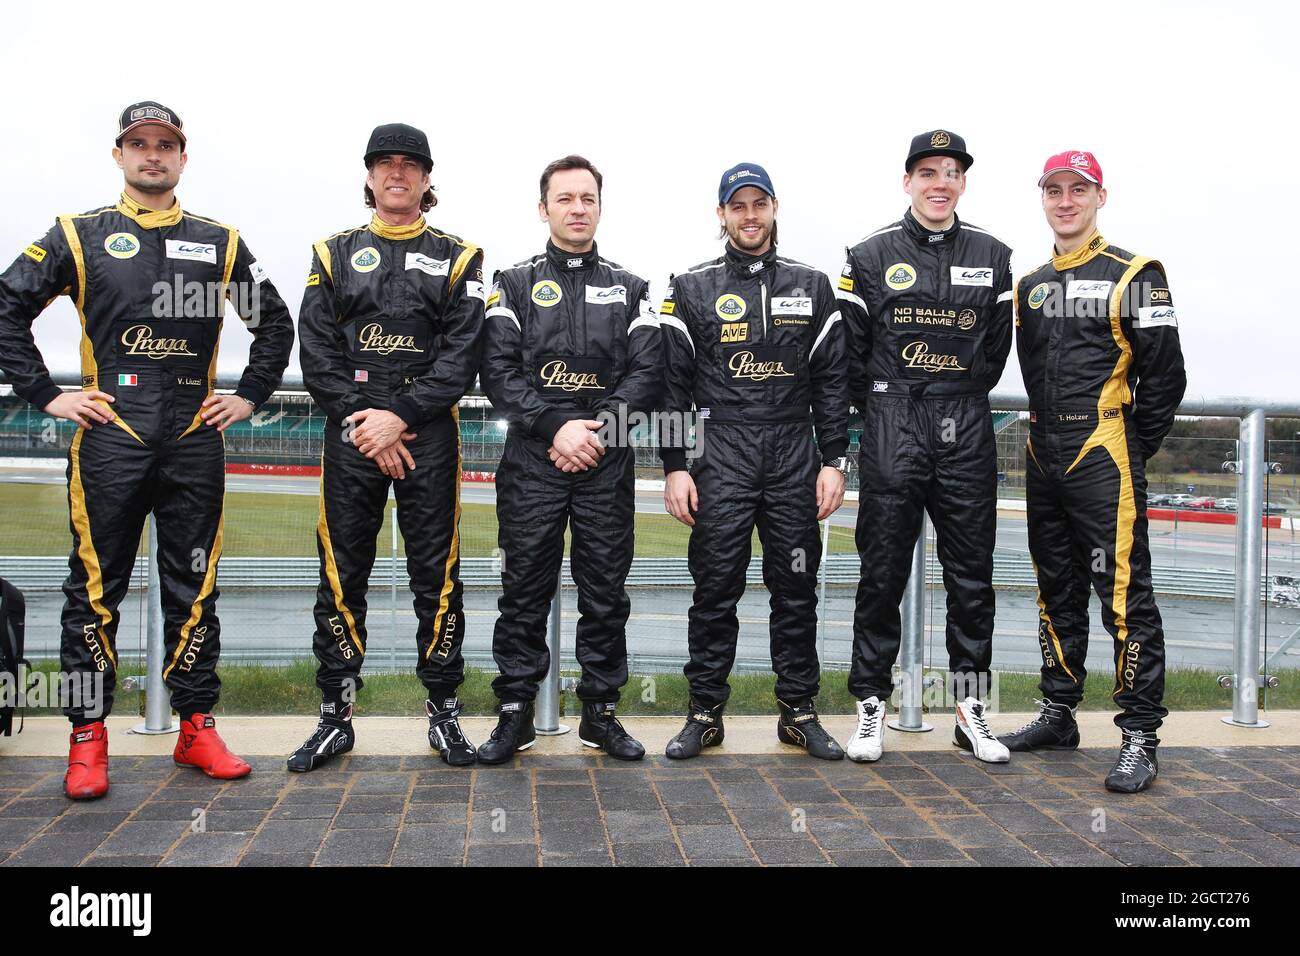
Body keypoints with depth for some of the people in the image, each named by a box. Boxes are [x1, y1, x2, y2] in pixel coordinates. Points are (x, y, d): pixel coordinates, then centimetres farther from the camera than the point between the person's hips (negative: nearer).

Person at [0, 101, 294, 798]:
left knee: (194, 588, 6)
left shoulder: (220, 243, 12)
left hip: (196, 442, 2)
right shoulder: (78, 237, 7)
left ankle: (196, 728, 16)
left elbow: (274, 323, 19)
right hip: (109, 440, -1)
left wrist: (250, 396, 10)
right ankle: (88, 738, 12)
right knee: (96, 588, 2)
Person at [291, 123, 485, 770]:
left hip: (429, 433, -1)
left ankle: (443, 711, 15)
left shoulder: (457, 258, 8)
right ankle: (336, 716, 14)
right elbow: (316, 352, 4)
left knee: (436, 576, 3)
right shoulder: (335, 255, 13)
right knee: (341, 578, 4)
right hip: (350, 435, 1)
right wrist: (360, 422, -9)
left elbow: (461, 354, -2)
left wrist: (399, 416, -13)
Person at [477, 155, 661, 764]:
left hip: (608, 465, 1)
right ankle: (515, 714, 14)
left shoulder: (629, 290, 13)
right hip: (531, 463, -1)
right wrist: (557, 427, -14)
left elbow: (646, 374, 3)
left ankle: (600, 713, 18)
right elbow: (498, 372, -2)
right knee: (524, 589, 3)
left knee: (605, 592, 6)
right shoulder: (515, 285, 9)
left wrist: (596, 430, -12)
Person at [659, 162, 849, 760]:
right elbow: (672, 383, 2)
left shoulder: (812, 287, 11)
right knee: (716, 588, 0)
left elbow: (832, 381, 9)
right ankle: (705, 714, 11)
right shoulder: (691, 289, 5)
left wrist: (833, 462, 2)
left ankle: (799, 711, 17)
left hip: (795, 455, 2)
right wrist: (675, 467, -4)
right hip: (720, 455, -2)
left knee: (796, 587, 6)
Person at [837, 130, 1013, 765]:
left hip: (966, 432, 2)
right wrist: (882, 412, 7)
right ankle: (871, 708, 13)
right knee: (882, 574, 2)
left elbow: (996, 349, 15)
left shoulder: (992, 257, 10)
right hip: (891, 432, -2)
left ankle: (970, 710, 18)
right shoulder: (871, 256, 2)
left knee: (972, 575, 6)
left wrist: (961, 405, 12)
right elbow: (851, 351, 5)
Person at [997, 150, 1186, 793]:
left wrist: (1134, 449, -3)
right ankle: (1058, 715, 25)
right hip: (1045, 461, 7)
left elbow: (1165, 375, -4)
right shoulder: (1031, 287, 15)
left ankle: (1140, 737, -1)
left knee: (1125, 594, -8)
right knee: (1057, 591, 14)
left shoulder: (1135, 276, -2)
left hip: (1105, 459, -6)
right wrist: (1049, 436, 14)